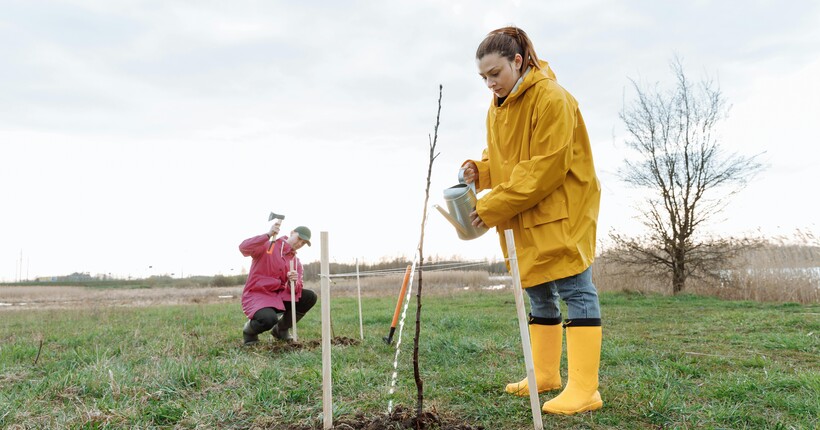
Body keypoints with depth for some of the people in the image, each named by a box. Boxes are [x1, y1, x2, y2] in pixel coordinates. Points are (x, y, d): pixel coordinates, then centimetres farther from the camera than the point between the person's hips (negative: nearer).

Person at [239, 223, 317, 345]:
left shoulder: (296, 262, 9)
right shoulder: (267, 246, -7)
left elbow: (296, 290, 1)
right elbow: (243, 248, -26)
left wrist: (294, 282, -23)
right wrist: (268, 235, -30)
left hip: (278, 296, 6)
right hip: (255, 295, -6)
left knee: (310, 297, -9)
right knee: (269, 319, -36)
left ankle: (281, 329, 8)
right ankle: (250, 330, 2)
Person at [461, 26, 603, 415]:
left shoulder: (552, 99, -17)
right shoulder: (496, 108, 11)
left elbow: (547, 167, -22)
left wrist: (494, 206, -23)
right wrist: (478, 171, -5)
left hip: (561, 211, -9)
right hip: (524, 219, 9)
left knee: (575, 290, -9)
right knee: (539, 293, 14)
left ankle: (584, 389, -7)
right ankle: (545, 374, 25)